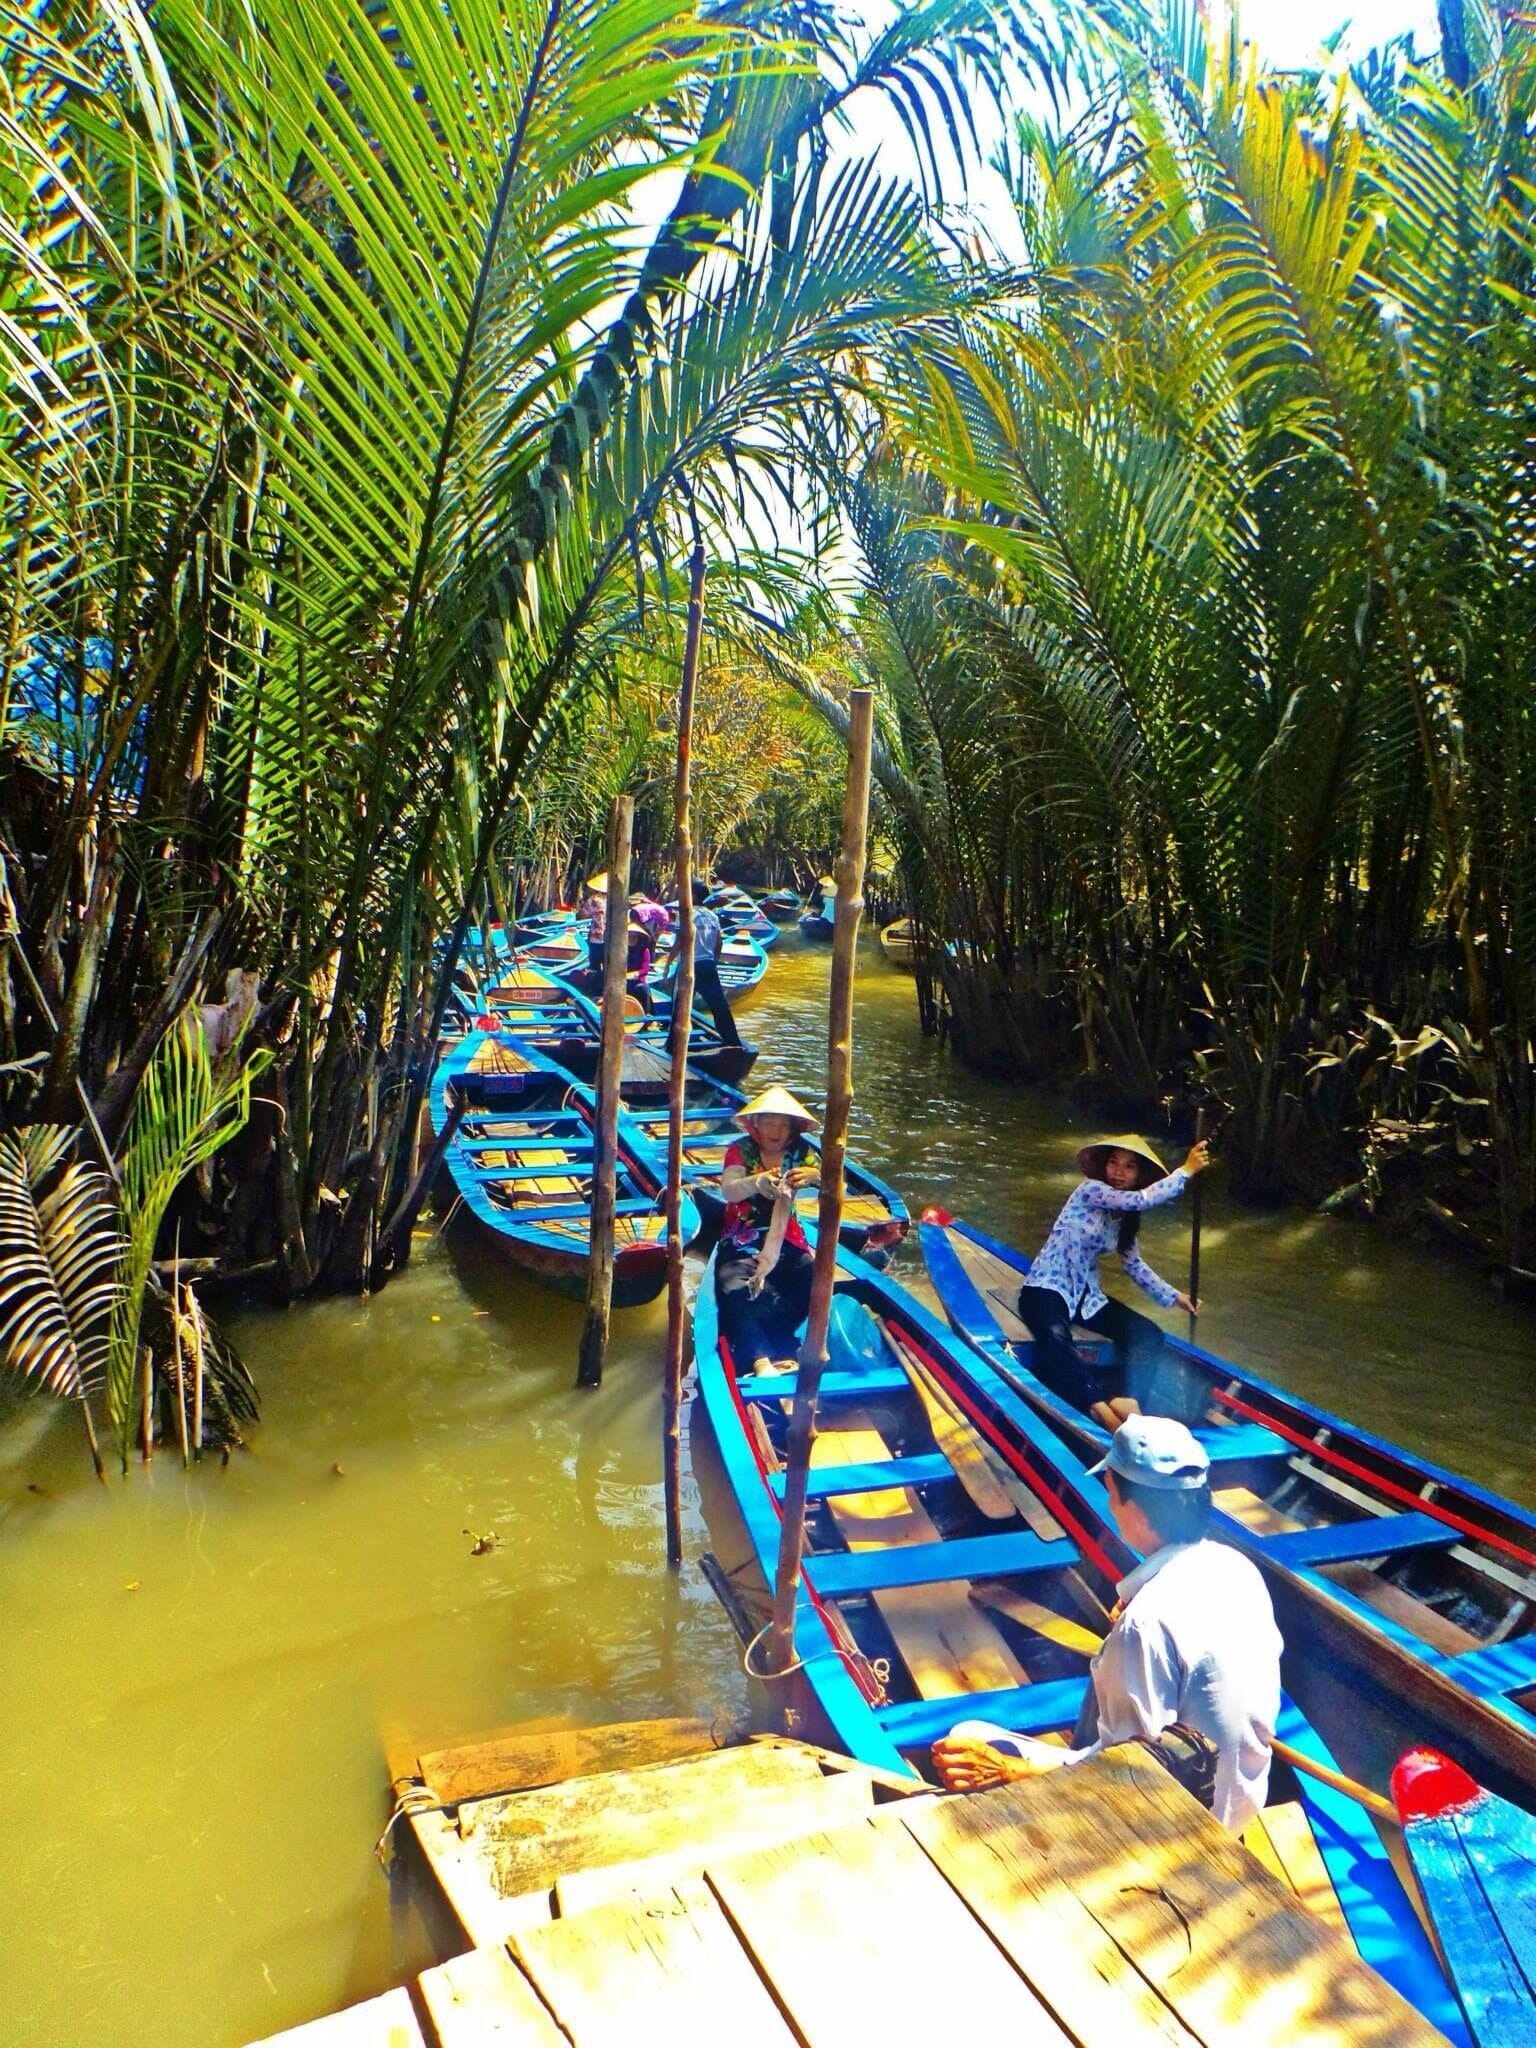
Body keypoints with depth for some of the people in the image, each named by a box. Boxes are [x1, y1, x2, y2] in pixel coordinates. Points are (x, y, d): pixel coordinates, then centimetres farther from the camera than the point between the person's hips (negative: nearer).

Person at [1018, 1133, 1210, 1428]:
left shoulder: (1124, 1217, 8)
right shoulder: (1090, 1190, -15)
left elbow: (1133, 1263, 15)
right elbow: (1142, 1199, -28)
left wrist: (1172, 1297, 8)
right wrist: (1186, 1170, -24)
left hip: (1086, 1295, 9)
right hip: (1046, 1289, -8)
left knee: (1148, 1334, -9)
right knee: (1056, 1341, -39)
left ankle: (1126, 1401, -31)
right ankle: (1103, 1407, -53)